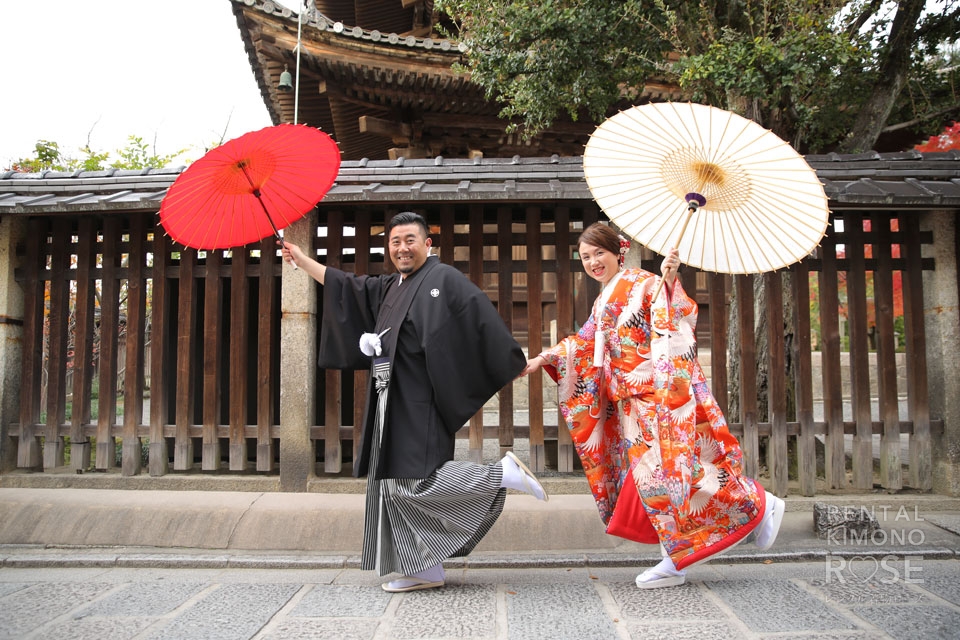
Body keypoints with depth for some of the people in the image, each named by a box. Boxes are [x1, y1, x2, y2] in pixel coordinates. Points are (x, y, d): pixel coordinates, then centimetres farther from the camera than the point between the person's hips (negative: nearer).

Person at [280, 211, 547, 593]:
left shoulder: (444, 279, -7)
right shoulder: (389, 288, 18)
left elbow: (484, 321, -12)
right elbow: (346, 287, 28)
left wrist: (515, 365, -16)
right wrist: (301, 259, 31)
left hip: (420, 406, -9)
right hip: (395, 406, 9)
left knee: (416, 482, -13)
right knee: (396, 484, 8)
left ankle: (504, 475, -1)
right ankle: (424, 571, 17)